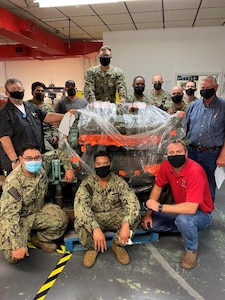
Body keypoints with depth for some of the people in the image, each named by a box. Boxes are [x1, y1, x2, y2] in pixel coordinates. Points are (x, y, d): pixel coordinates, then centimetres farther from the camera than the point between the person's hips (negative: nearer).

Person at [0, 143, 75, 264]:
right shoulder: (13, 183, -32)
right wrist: (17, 246, -38)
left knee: (61, 220, -18)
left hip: (38, 210, 5)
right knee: (13, 256, -21)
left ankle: (40, 239, 10)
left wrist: (68, 168, -4)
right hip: (17, 218, -5)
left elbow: (57, 153, 4)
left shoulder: (43, 164, -16)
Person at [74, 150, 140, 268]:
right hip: (95, 218, -1)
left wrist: (126, 224, -41)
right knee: (80, 223, -33)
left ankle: (118, 244, -2)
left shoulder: (119, 181, -11)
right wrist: (95, 228, -44)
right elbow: (80, 207, -30)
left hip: (115, 216, 1)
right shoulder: (87, 183, -15)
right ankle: (92, 247, 0)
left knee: (134, 216, -28)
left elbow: (132, 202, -23)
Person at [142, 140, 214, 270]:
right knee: (150, 223, -5)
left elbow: (191, 208, -38)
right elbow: (157, 187, 1)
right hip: (180, 207, 6)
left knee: (183, 219, -38)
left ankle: (192, 249, -5)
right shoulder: (166, 166, -13)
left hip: (201, 213, -6)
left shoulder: (195, 171, -32)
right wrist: (148, 213, -3)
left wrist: (160, 207, -33)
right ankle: (186, 229, 12)